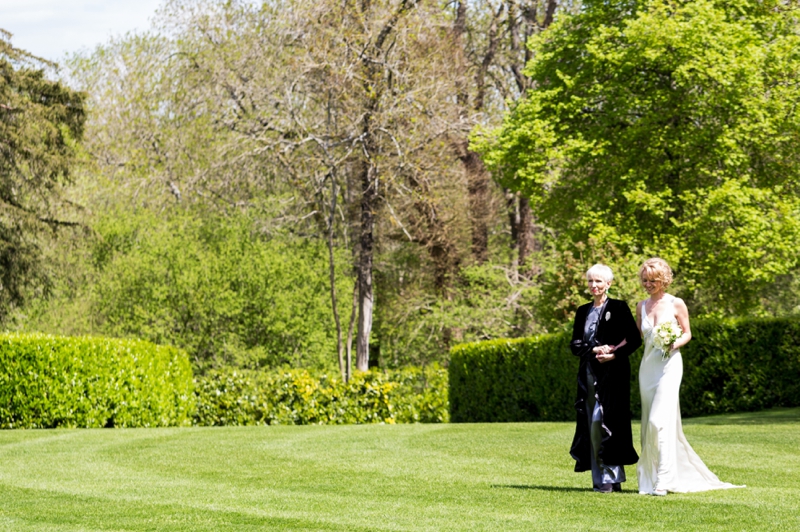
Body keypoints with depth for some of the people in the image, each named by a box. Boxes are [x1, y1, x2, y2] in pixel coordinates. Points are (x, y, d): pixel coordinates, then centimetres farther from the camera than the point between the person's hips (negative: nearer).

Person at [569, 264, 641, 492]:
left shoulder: (619, 308, 0)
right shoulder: (583, 311, 15)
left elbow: (635, 339, -4)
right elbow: (575, 344, 10)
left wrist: (613, 355, -16)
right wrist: (595, 349, -9)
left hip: (612, 373, -6)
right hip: (589, 374, 6)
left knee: (601, 421, -13)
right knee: (592, 424, 3)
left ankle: (611, 477, -8)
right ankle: (601, 478, 6)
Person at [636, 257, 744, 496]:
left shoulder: (676, 304, -2)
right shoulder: (642, 306, 11)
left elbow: (687, 333, 3)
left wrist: (675, 344, -17)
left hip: (669, 364, -5)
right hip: (647, 366, 5)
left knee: (660, 420, -17)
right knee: (649, 423, 7)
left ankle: (664, 479, -18)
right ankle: (649, 476, 16)